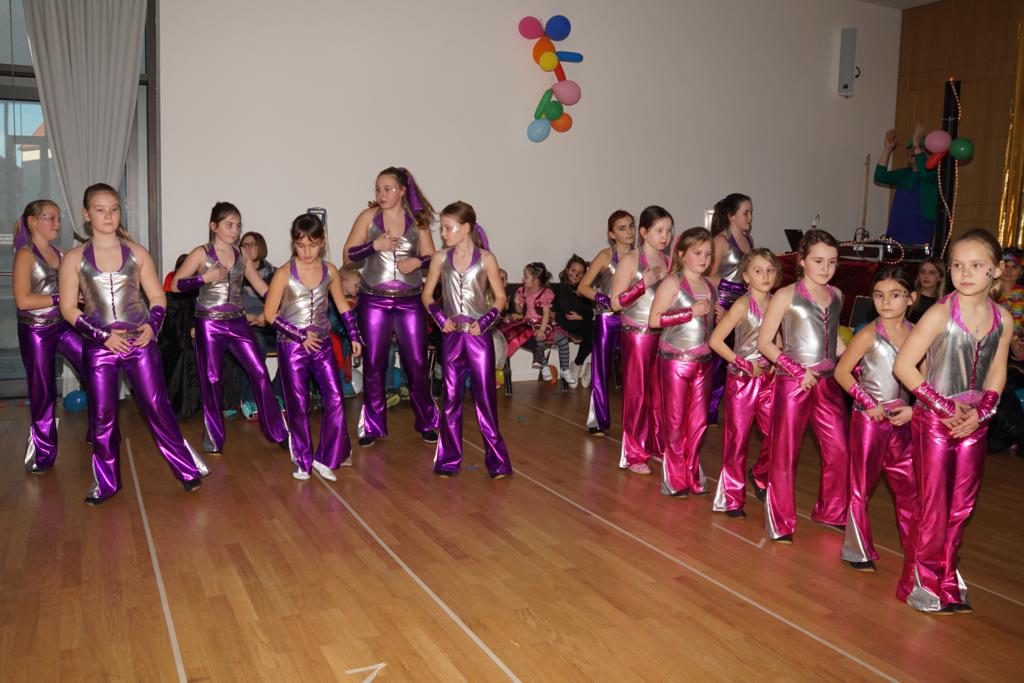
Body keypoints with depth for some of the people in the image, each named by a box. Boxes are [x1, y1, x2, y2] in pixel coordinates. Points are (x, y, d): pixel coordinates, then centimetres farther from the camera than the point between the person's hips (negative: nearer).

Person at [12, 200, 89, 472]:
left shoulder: (61, 255, 6)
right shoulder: (26, 254, -10)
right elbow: (23, 301, -17)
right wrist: (63, 297, -19)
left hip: (65, 326, 5)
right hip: (36, 331, -5)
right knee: (43, 393, 6)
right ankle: (43, 452, 23)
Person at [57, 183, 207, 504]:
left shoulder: (137, 253, 5)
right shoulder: (74, 258, 2)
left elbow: (158, 297, 8)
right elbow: (68, 308, -1)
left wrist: (152, 326, -10)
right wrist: (104, 335, -11)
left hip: (140, 342, 0)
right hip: (99, 346, 0)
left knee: (157, 407, 1)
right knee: (102, 415, 6)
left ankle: (188, 469, 12)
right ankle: (105, 482, 21)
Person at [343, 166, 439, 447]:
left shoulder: (417, 219, 3)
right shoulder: (368, 216, 0)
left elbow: (431, 257, 6)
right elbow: (348, 255, -2)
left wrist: (417, 261, -15)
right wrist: (374, 245, -17)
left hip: (410, 300, 0)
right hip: (374, 300, 0)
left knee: (417, 363, 2)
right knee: (373, 363, 4)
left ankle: (426, 422, 18)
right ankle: (373, 425, 18)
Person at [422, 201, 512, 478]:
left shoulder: (486, 258, -3)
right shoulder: (440, 258, 4)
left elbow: (500, 297, 2)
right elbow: (427, 294, 11)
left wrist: (486, 320, -12)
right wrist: (439, 317, -5)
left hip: (479, 335, -2)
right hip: (451, 335, 3)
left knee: (486, 395, 0)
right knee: (451, 396, 8)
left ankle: (496, 459, 9)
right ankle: (449, 460, 18)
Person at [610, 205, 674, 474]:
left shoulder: (668, 261, 8)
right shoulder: (630, 260, -8)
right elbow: (616, 302, -12)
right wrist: (644, 284, -21)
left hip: (662, 333, 5)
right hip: (637, 334, -5)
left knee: (659, 391, 9)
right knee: (636, 392, 2)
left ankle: (656, 445, 22)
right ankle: (633, 454, 11)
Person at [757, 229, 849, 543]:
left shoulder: (836, 296, 10)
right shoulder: (786, 296, -7)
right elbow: (764, 343, -8)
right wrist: (798, 370, -14)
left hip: (828, 383, 5)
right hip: (792, 383, -5)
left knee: (840, 450, 6)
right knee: (785, 453, 4)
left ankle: (831, 512, 29)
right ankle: (780, 523, 18)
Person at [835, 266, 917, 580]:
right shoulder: (869, 333, -9)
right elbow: (842, 371, -7)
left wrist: (914, 409, -8)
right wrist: (867, 402, -12)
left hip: (904, 421, 3)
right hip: (869, 419, -3)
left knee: (910, 487, 7)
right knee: (861, 486, 8)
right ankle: (859, 552, 22)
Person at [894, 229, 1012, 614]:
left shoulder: (1003, 319, 0)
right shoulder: (941, 314, -14)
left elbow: (996, 376, 8)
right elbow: (903, 365, -15)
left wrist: (980, 413, -8)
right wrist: (943, 406, -16)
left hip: (973, 424, 5)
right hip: (933, 422, -4)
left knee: (962, 505, 12)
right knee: (932, 504, 2)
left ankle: (948, 579, 29)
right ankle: (924, 581, 17)